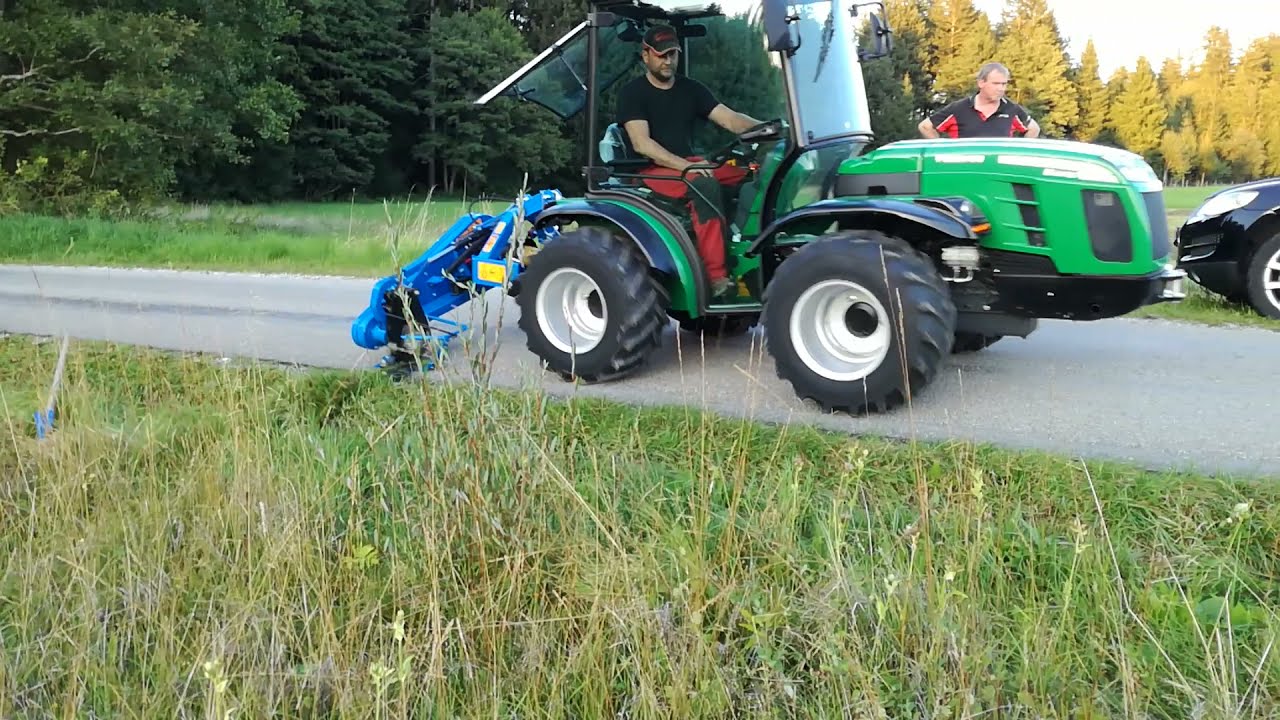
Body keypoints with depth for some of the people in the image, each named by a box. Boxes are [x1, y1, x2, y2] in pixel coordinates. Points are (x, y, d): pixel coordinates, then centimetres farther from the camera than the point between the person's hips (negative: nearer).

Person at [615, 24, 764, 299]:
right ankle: (717, 276, -39)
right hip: (652, 171, -6)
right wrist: (685, 166, -28)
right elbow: (642, 144, -16)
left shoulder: (691, 89, 12)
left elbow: (729, 118, 3)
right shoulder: (632, 93, -3)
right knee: (706, 186, -36)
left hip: (689, 164, 6)